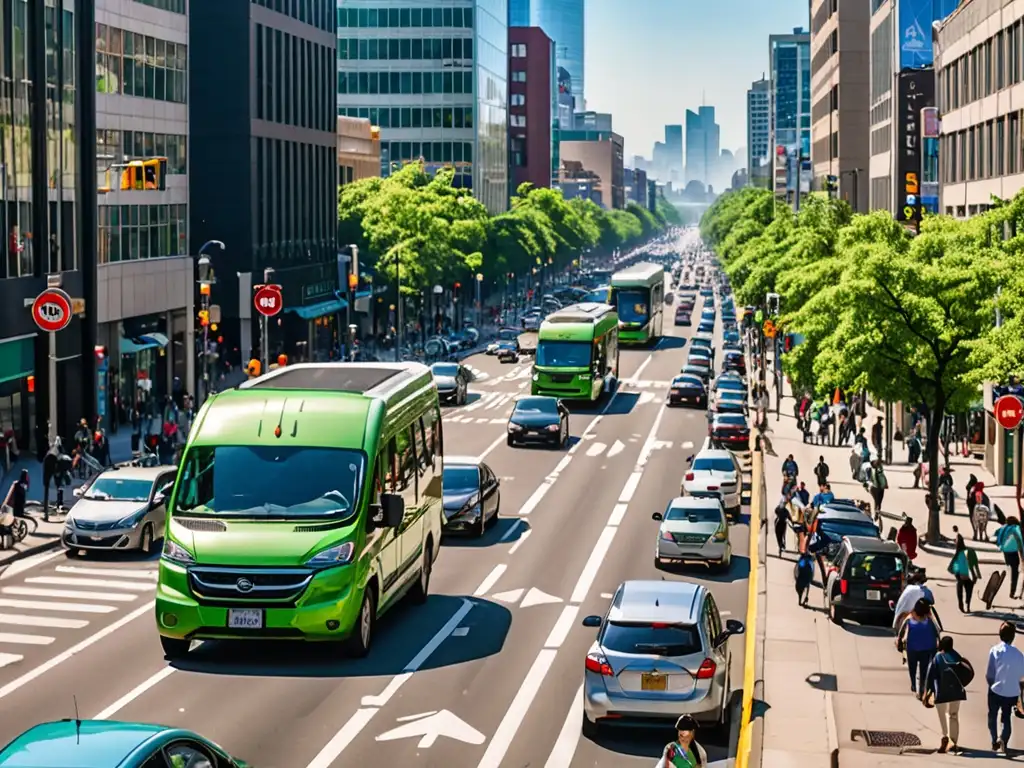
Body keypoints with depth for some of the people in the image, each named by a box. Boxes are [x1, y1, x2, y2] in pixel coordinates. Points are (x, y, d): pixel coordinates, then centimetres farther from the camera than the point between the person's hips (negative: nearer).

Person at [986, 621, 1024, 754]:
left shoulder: (995, 650, -15)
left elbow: (989, 673, -11)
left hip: (996, 689, -1)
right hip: (1012, 691, 1)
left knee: (992, 715, 19)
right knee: (1007, 717, 17)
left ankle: (995, 740, 9)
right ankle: (1003, 739, -1)